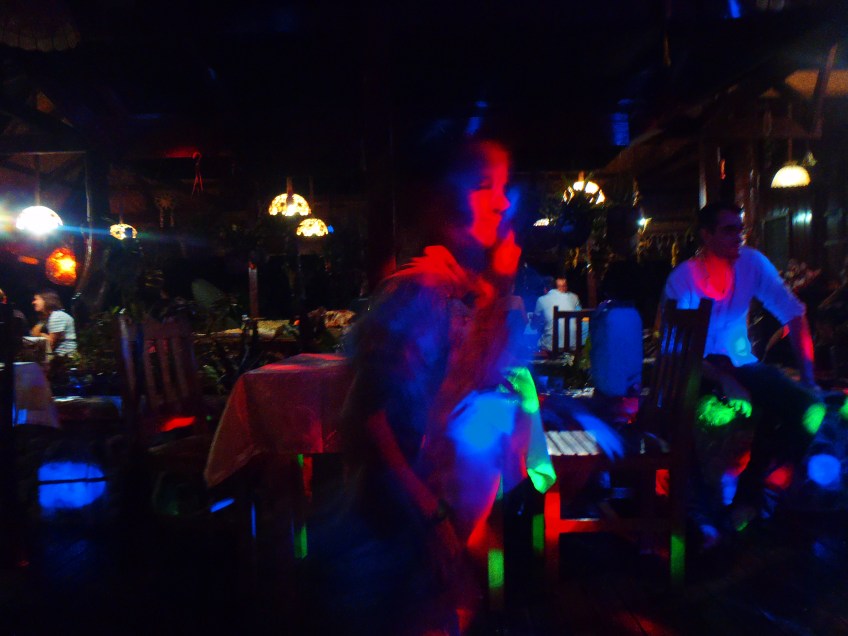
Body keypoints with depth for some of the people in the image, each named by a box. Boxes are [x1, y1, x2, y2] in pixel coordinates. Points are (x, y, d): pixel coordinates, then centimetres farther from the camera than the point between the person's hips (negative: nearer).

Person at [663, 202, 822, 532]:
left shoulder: (752, 262, -2)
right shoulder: (683, 278, -13)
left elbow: (793, 313, 1)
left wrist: (808, 376, -6)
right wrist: (723, 381, -30)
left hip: (740, 363, 5)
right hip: (698, 368, -4)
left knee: (808, 407, -18)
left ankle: (750, 495, -1)